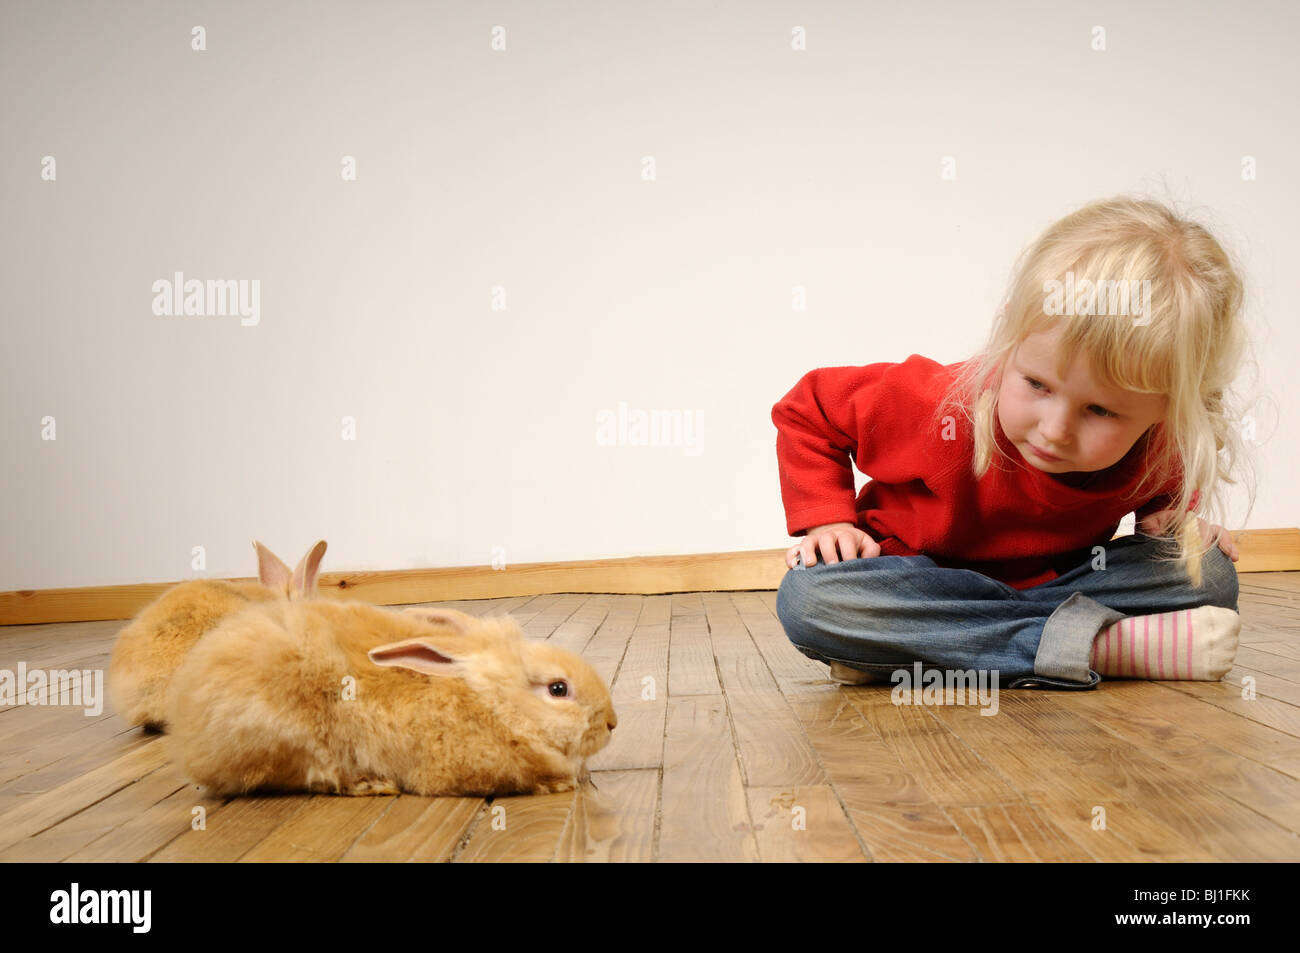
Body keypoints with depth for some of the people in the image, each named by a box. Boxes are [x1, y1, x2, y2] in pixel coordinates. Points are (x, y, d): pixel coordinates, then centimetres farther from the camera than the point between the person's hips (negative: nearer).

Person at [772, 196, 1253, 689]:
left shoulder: (1164, 447, -18)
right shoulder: (944, 407, -30)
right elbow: (809, 408, -12)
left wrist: (1169, 516, -8)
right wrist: (827, 519, -19)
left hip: (1059, 580, 3)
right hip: (923, 583, -2)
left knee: (1210, 575, -21)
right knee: (806, 597, -35)